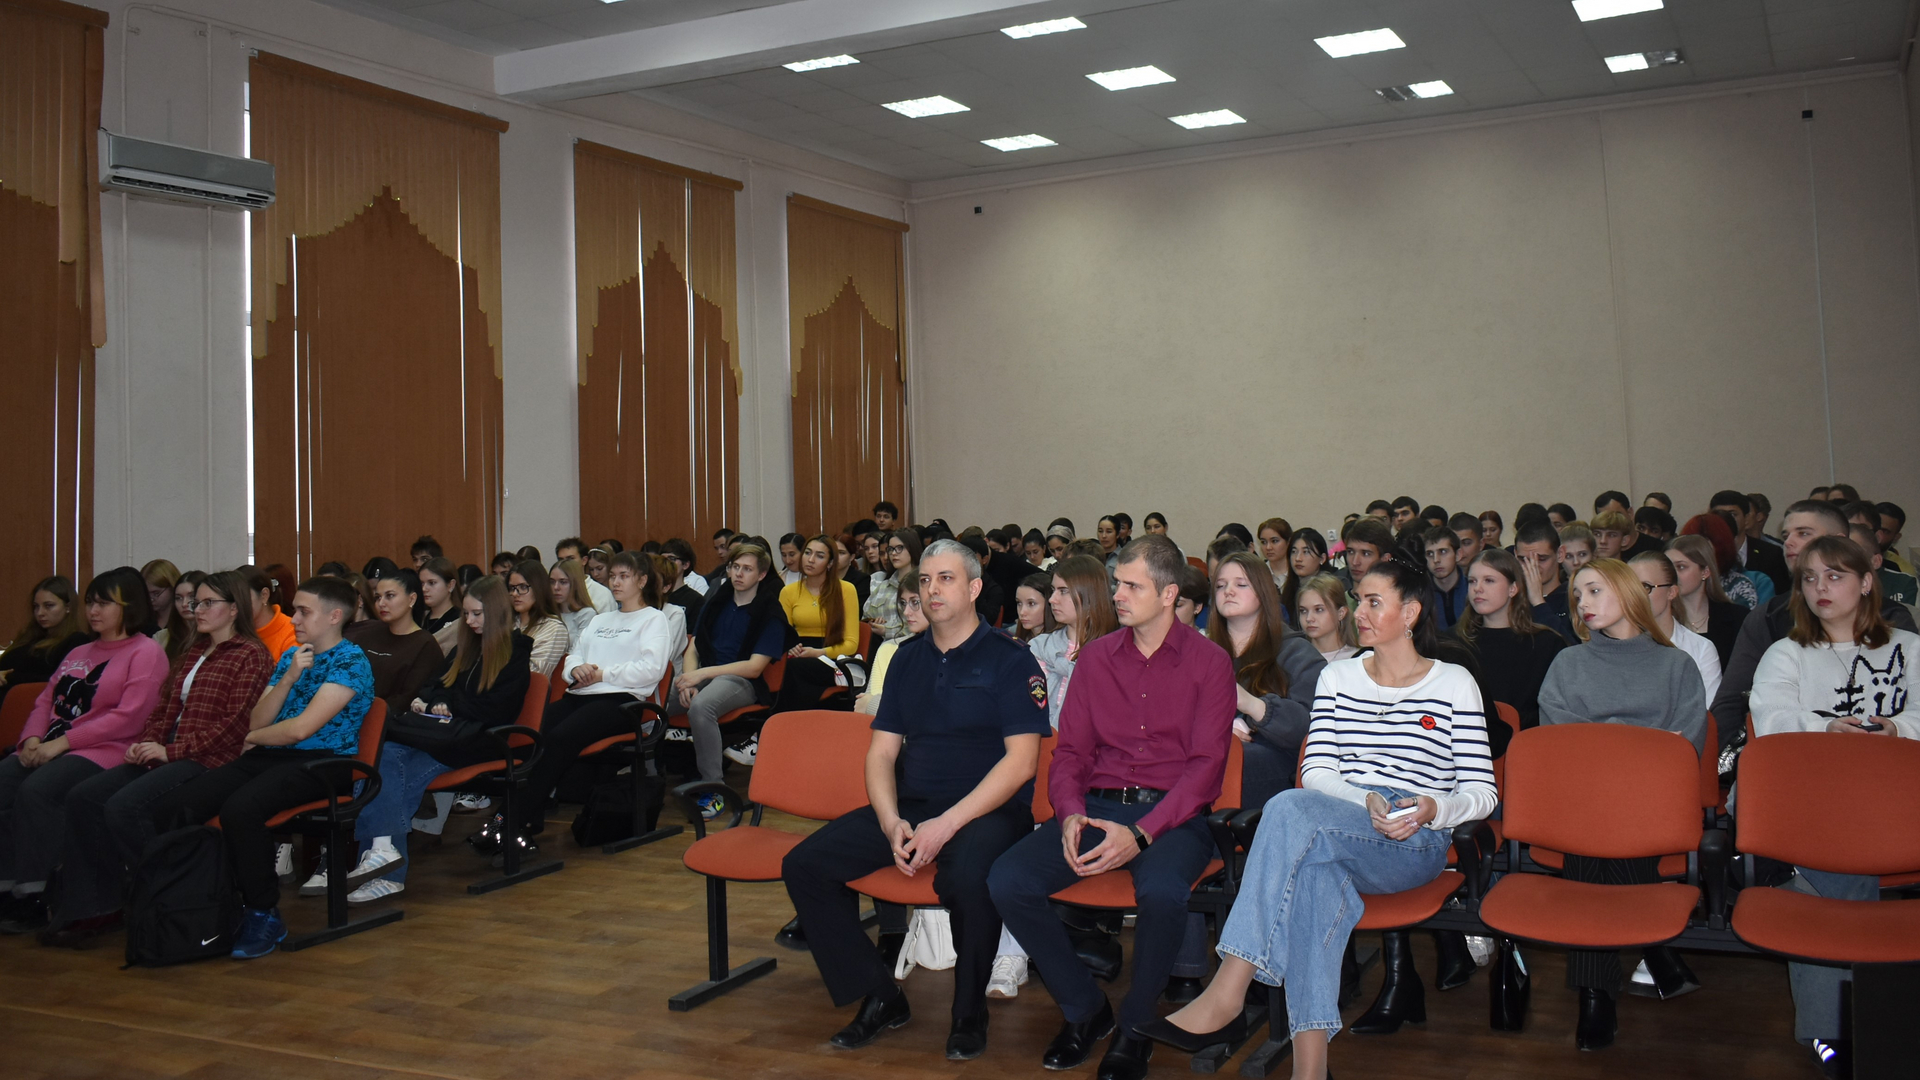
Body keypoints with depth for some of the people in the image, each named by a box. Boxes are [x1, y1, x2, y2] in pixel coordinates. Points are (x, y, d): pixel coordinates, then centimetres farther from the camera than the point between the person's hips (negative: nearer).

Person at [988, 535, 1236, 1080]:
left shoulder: (1209, 662, 1)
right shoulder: (1095, 656, 13)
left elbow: (1205, 765, -6)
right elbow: (1070, 750, 13)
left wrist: (1141, 833, -20)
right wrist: (1070, 813, -10)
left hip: (1171, 814, -4)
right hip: (1097, 805, 4)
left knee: (1161, 891, -37)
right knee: (1006, 882, -20)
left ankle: (1135, 1029, -8)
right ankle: (1084, 1008, 3)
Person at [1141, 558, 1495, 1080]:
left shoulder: (1454, 684, 9)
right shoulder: (1337, 677, 19)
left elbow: (1481, 793, 5)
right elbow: (1316, 772, 8)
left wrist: (1433, 809, -17)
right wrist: (1365, 802, -13)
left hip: (1417, 844, -3)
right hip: (1338, 838, 3)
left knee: (1291, 809, -34)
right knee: (1314, 866, -38)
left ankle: (1225, 997, -38)